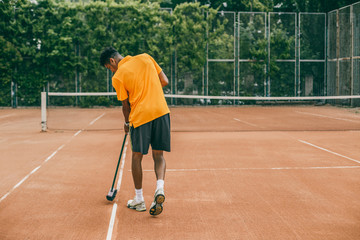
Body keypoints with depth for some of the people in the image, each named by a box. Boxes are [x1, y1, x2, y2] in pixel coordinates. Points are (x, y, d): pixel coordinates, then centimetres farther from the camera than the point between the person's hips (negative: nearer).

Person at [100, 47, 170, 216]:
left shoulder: (117, 77, -2)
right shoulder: (145, 58, 8)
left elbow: (126, 105, 5)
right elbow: (164, 81, 9)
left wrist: (127, 123, 22)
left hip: (140, 115, -3)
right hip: (161, 111, 3)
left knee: (137, 156, 12)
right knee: (158, 155, 10)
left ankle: (139, 200, 18)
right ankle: (160, 188, -13)